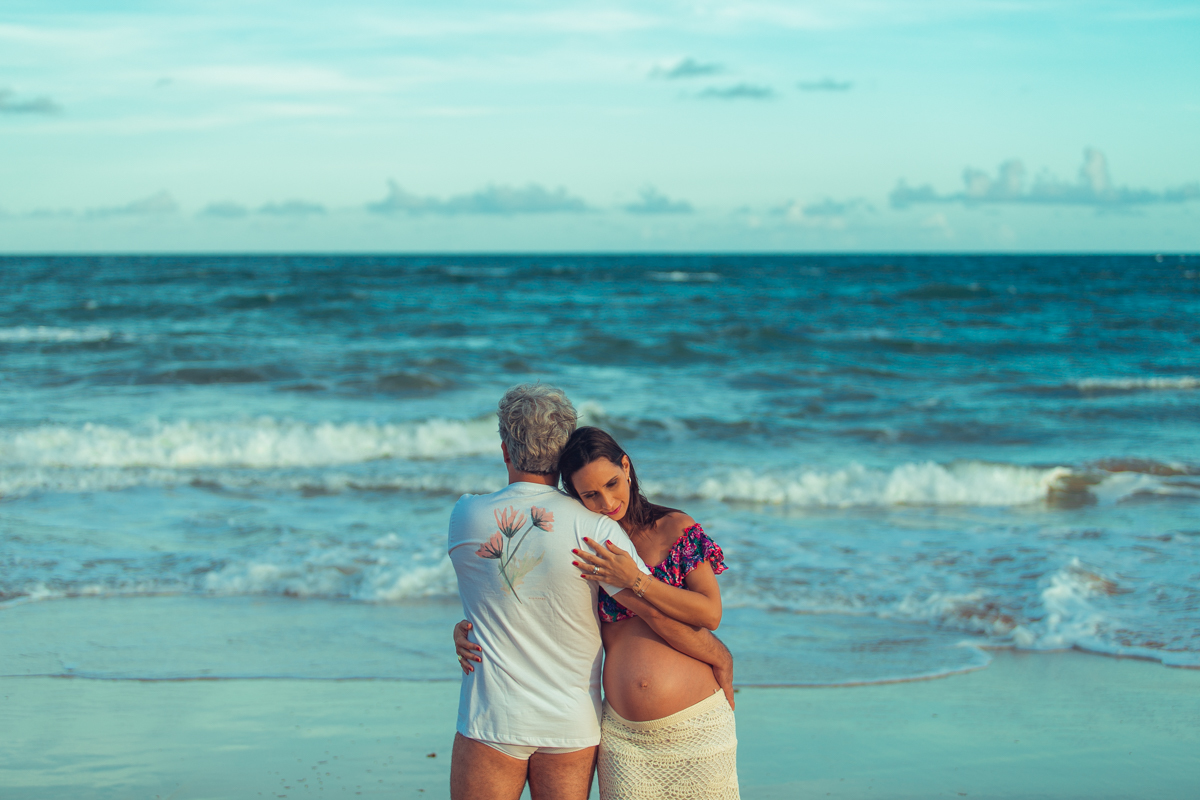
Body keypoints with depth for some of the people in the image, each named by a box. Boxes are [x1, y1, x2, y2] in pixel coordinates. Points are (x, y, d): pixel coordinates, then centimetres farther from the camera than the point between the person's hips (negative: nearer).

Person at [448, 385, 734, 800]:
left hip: (493, 720, -1)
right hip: (573, 725, 1)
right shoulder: (593, 528, -10)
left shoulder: (465, 517, -5)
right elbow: (657, 611, -12)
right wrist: (721, 658, 2)